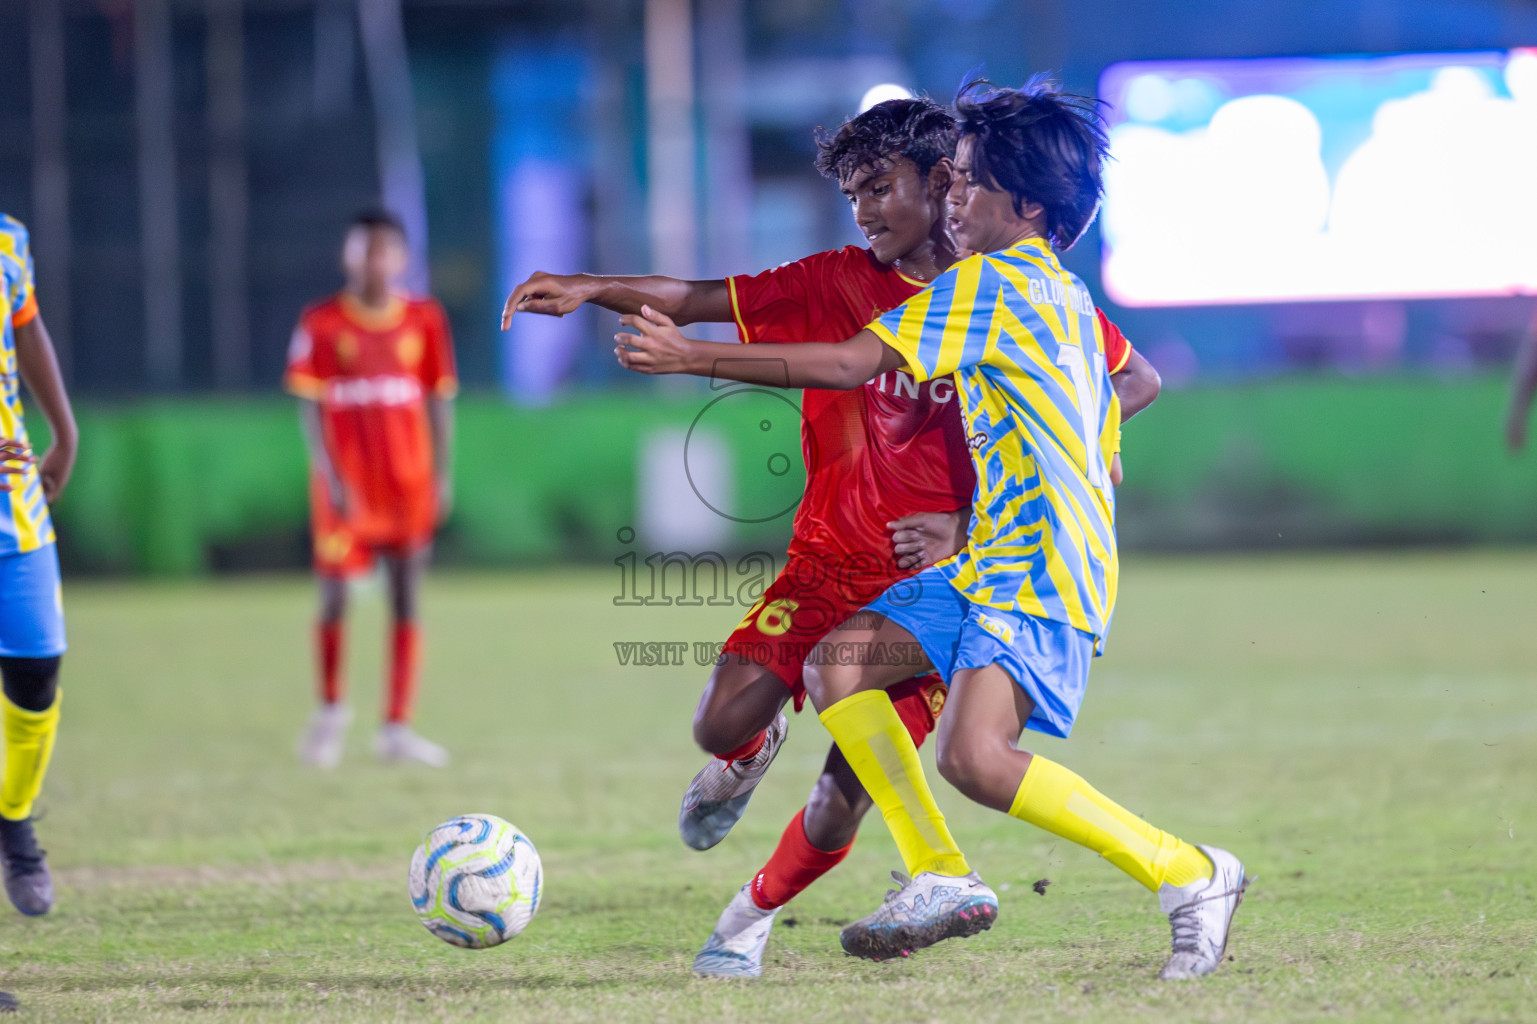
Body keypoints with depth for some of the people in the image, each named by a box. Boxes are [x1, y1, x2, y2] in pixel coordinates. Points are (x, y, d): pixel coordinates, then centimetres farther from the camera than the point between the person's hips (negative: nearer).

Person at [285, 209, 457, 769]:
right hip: (346, 485, -2)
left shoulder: (424, 320, 3)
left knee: (406, 599, 0)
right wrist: (331, 476, -12)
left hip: (408, 485, 2)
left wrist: (440, 476, 3)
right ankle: (331, 708, 24)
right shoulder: (321, 324, -3)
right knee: (334, 598, 0)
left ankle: (397, 727, 5)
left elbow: (439, 401, 8)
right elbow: (309, 404, -4)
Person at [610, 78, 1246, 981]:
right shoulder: (1068, 300, 20)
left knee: (975, 756, -25)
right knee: (838, 660, 2)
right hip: (989, 566, 10)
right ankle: (942, 878, 1)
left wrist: (696, 357, -10)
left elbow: (852, 364, -15)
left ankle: (1192, 876, -13)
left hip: (1036, 576, -10)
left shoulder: (991, 282, -9)